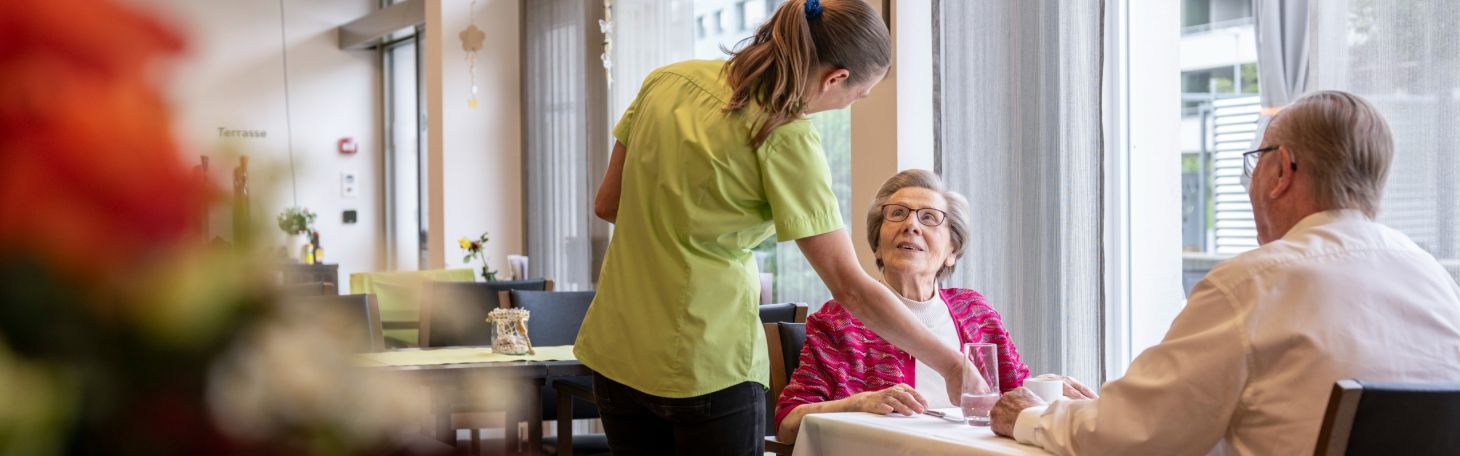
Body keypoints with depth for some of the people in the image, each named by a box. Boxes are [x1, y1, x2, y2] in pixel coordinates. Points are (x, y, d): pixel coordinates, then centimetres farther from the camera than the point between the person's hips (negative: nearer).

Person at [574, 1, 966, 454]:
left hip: (615, 352, 6)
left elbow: (607, 204, 10)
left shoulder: (667, 80, 2)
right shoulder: (787, 140, -14)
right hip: (707, 365, -6)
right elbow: (852, 289, -14)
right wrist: (953, 366, -7)